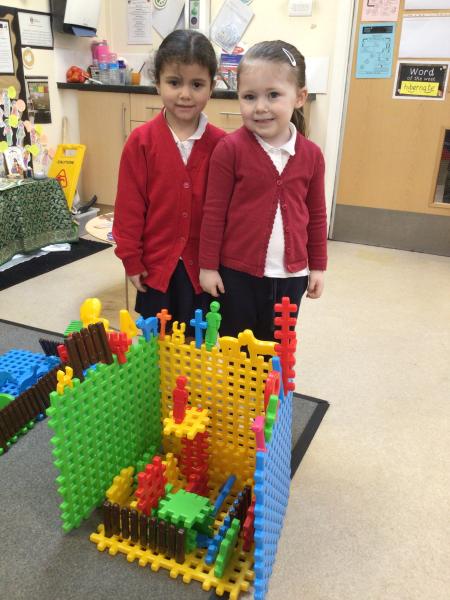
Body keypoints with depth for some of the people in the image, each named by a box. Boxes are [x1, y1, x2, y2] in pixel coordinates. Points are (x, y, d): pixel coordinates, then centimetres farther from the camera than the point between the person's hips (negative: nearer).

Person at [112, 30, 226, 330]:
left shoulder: (221, 144, -6)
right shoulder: (141, 141, -7)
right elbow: (129, 205, -4)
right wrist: (131, 259, -4)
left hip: (202, 264, 0)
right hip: (155, 263, 0)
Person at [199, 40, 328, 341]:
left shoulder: (311, 155, -1)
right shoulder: (230, 149, -11)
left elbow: (316, 214, 8)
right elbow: (214, 211, -7)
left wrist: (318, 266, 10)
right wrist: (208, 265, -5)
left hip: (291, 273, 3)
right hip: (238, 271, -2)